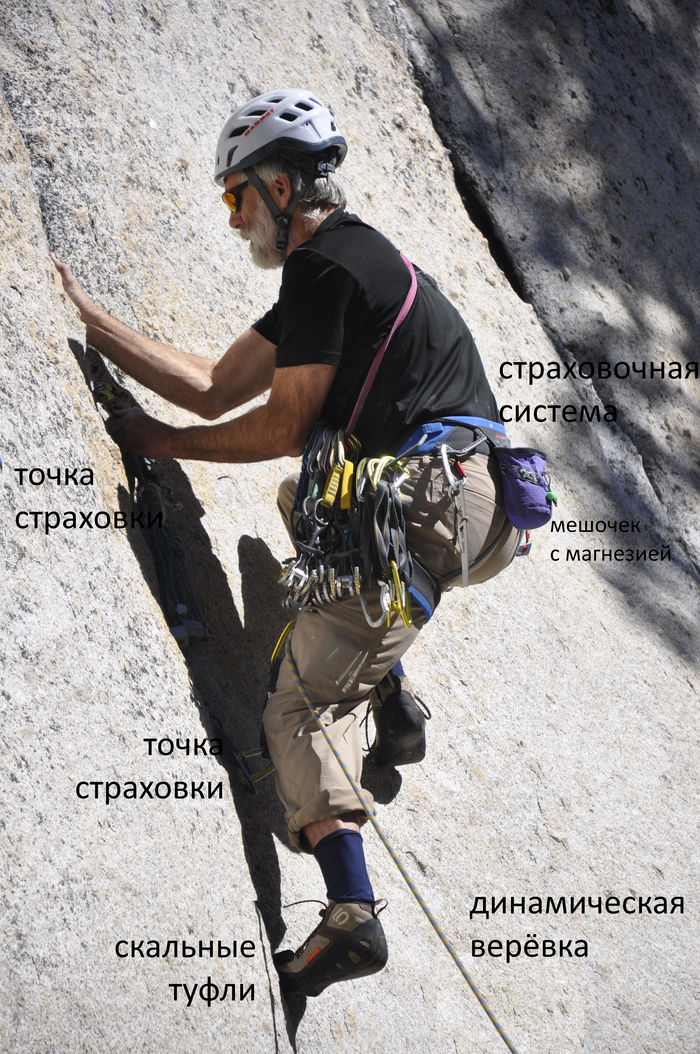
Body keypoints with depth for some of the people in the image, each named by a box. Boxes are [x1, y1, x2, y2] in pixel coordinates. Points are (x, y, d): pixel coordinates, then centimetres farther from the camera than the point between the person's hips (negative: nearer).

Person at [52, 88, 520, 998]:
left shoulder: (323, 264, -7)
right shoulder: (342, 260, 24)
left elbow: (282, 428, -8)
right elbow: (217, 389, 23)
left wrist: (161, 442, 5)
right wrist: (87, 317, 24)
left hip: (433, 506, -10)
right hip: (471, 503, 10)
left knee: (304, 707, -8)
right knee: (304, 495, 37)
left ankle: (353, 913, -21)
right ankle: (392, 689, 24)